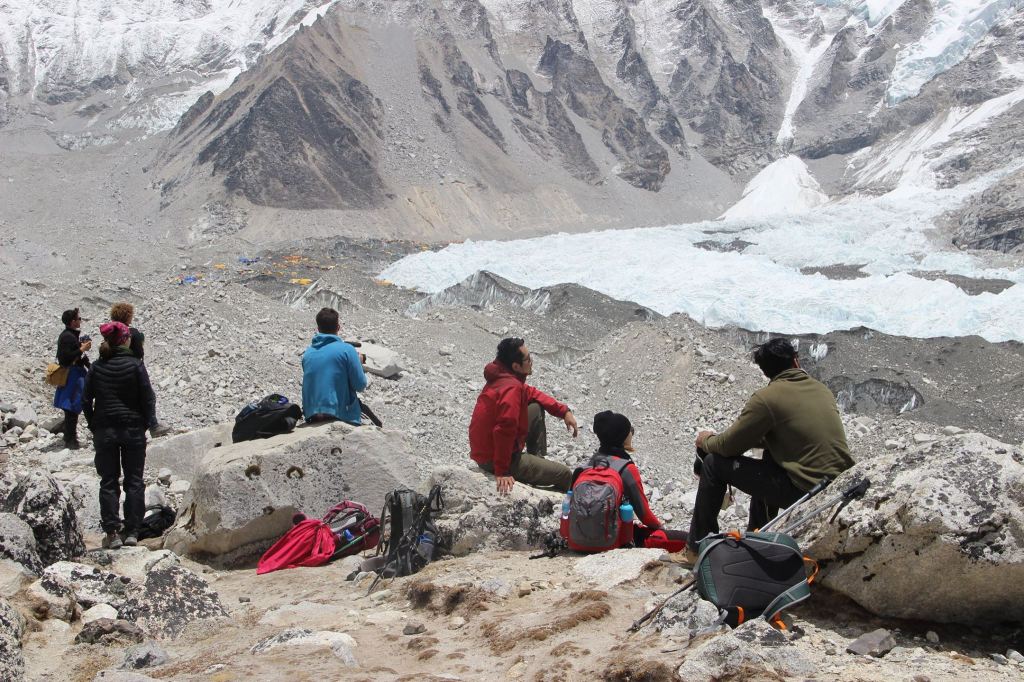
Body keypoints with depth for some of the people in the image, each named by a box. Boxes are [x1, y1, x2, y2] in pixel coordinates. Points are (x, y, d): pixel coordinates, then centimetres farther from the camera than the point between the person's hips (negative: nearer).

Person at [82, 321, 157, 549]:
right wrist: (149, 422, 5)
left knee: (108, 481, 8)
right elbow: (148, 397, -8)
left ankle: (111, 532, 5)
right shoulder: (135, 365, -9)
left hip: (104, 430, 2)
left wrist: (93, 426, 11)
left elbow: (86, 400, 2)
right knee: (134, 481, 7)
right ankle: (132, 531, 6)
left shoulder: (97, 367, -1)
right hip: (133, 429, -2)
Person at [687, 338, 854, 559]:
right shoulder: (822, 390, 10)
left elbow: (730, 446, -5)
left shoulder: (766, 398, -11)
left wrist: (708, 441, 19)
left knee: (714, 463, 4)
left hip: (805, 491, -7)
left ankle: (698, 548, 13)